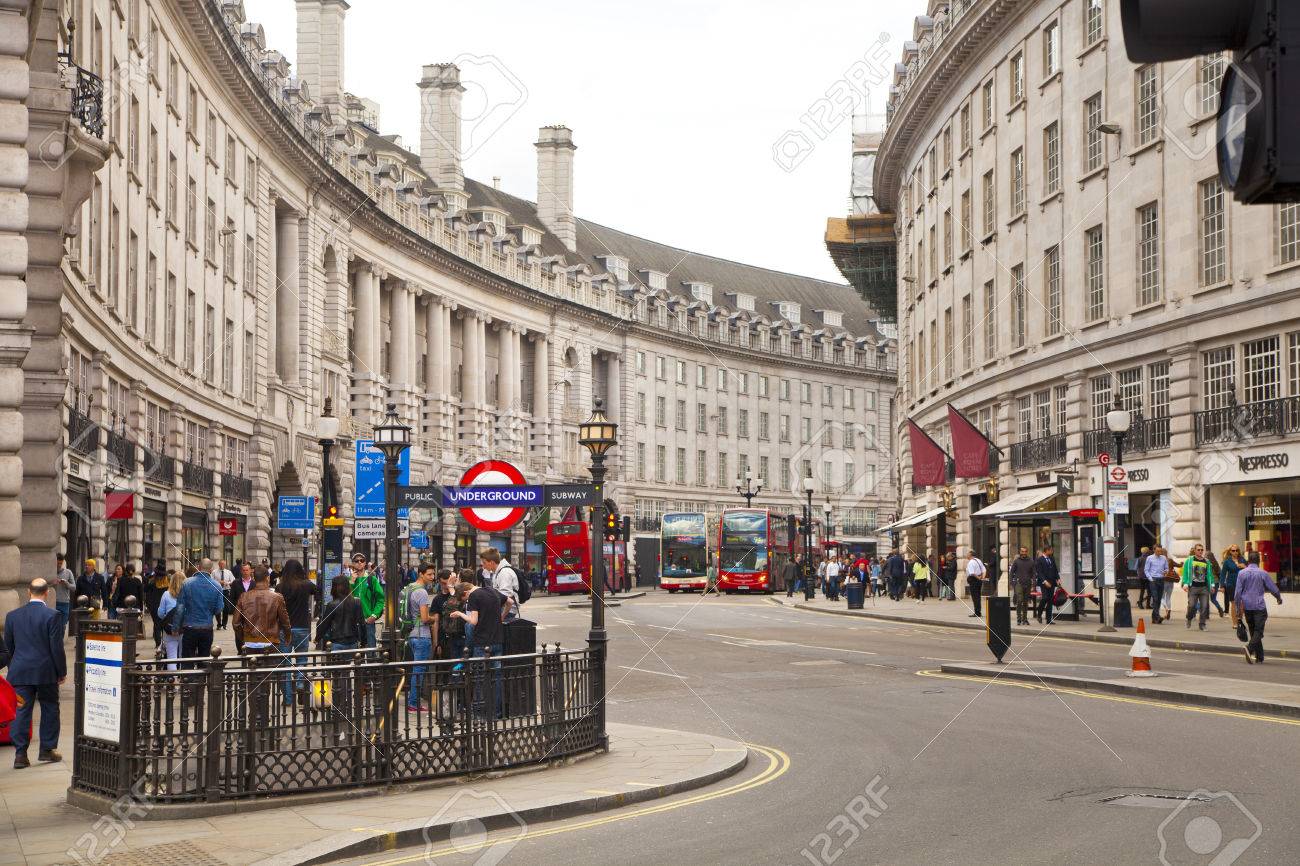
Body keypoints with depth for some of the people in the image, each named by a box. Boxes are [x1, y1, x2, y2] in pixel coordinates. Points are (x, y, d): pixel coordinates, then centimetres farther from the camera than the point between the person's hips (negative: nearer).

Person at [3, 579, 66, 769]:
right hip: (46, 673, -3)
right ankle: (47, 750, 16)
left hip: (20, 672, 3)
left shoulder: (13, 615, 2)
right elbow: (57, 646, -10)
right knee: (49, 710, 12)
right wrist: (62, 672, 0)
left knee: (21, 711, 5)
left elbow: (7, 647, 10)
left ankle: (20, 754, 0)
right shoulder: (51, 615, -11)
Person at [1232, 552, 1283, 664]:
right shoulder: (1263, 573, -3)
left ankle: (1260, 657, 15)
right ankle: (1249, 647, -32)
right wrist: (1279, 598, 26)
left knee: (1253, 631, 13)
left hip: (1247, 607, 3)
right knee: (1258, 631, -6)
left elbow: (1237, 592, 0)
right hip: (1259, 606, -3)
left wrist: (1238, 609, 6)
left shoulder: (1241, 573, 1)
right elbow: (1273, 589, 5)